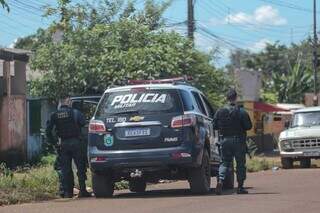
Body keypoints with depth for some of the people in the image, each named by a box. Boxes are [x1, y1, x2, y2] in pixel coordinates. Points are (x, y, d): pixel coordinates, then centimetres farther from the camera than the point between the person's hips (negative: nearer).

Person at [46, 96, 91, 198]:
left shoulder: (54, 115, 5)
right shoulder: (74, 112, -3)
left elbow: (48, 130, 3)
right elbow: (83, 122, -17)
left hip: (63, 144, 3)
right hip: (75, 142, -3)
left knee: (65, 169, 8)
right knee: (80, 167, 3)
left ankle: (67, 192, 5)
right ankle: (82, 190, -1)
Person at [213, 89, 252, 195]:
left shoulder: (220, 111, -2)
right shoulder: (241, 111, -9)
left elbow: (215, 126, 2)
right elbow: (249, 126, -8)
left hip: (224, 140, 2)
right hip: (238, 140, -2)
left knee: (224, 162, 9)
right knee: (240, 163, 8)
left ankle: (220, 180, -16)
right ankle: (240, 187, 8)